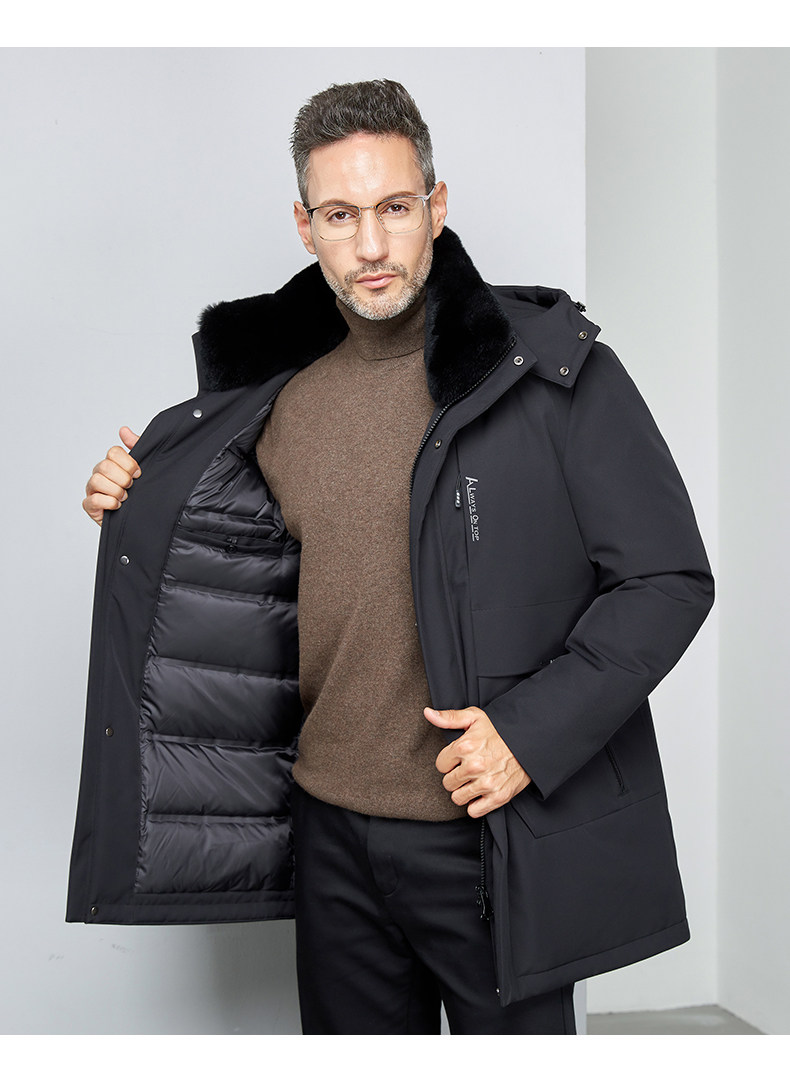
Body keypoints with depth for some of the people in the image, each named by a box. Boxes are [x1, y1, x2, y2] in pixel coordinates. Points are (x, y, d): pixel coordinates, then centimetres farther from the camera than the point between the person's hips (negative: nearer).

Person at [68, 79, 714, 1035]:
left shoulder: (548, 366, -9)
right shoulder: (282, 403, 6)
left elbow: (669, 580, -9)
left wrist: (533, 729, -18)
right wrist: (139, 514, 5)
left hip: (495, 841, -4)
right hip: (332, 835, 5)